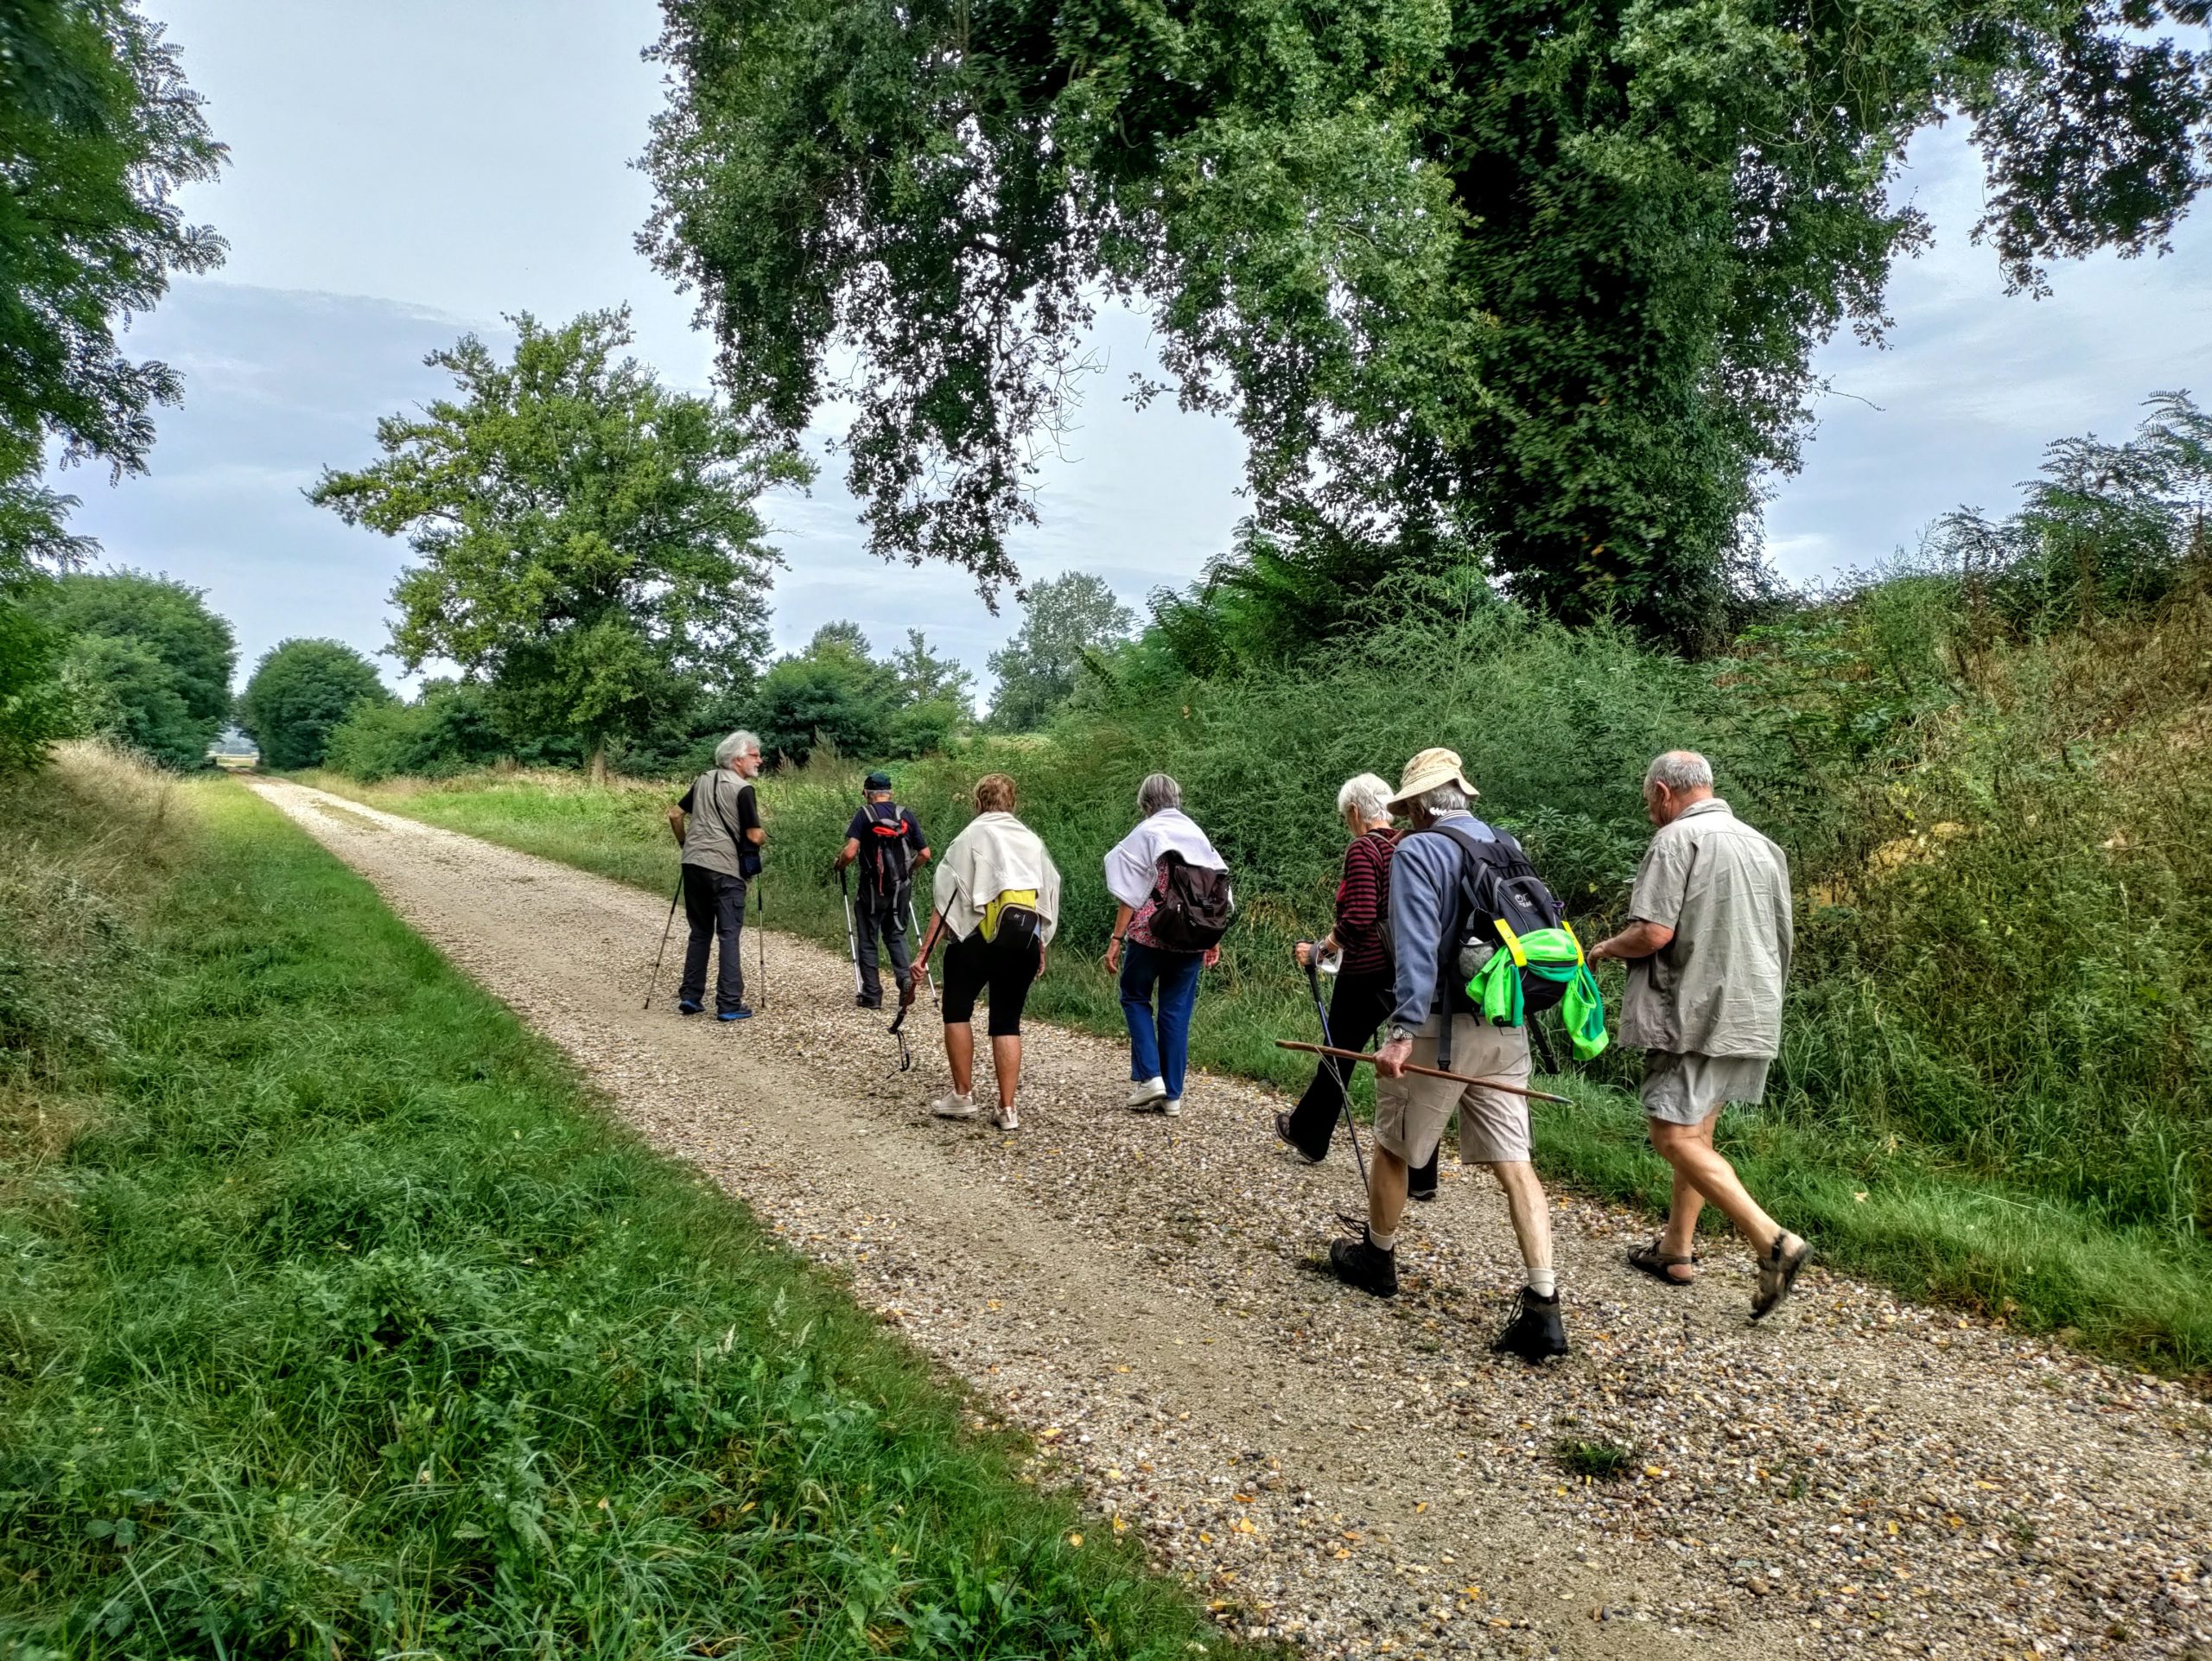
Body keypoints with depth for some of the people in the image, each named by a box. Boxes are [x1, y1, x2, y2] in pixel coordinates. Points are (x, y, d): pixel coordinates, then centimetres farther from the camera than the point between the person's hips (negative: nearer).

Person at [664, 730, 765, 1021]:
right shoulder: (742, 789, -9)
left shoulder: (703, 780, 11)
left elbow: (675, 815, 15)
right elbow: (754, 837, -12)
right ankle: (729, 1005, -2)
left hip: (693, 865, 6)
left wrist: (685, 845, 27)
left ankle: (690, 997, 17)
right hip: (725, 869, -6)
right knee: (728, 936, -1)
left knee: (700, 932, 16)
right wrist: (763, 838, 10)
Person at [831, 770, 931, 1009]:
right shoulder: (907, 816, 5)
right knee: (896, 935, 17)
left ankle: (872, 994, 9)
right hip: (901, 888, 3)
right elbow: (925, 854, 4)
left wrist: (837, 865, 2)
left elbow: (850, 852, -17)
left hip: (873, 888, -3)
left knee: (867, 940, 9)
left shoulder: (864, 815, -6)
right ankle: (905, 979, -4)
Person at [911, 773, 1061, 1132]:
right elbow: (1048, 898, 14)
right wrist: (1040, 950, 23)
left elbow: (947, 901, -8)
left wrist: (923, 954, -9)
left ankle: (963, 1095, 15)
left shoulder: (971, 837, -1)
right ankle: (1007, 1110, 7)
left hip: (980, 934, -4)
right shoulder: (1032, 840, 14)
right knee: (1008, 1021, 10)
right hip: (1026, 939, 4)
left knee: (957, 1009, 14)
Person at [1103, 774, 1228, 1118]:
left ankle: (1148, 1077, 1)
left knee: (1135, 998, 14)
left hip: (1150, 934, -4)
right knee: (1177, 1011, 9)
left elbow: (1130, 894, -10)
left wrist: (1116, 939, -8)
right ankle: (1172, 1095, 11)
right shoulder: (1198, 835, 10)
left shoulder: (1145, 834, -5)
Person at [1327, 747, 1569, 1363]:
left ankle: (1377, 1259, 33)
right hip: (1507, 1030, 6)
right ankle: (1543, 1307, -5)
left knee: (1392, 1149, 15)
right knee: (1514, 1165, 3)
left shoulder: (1417, 851, -9)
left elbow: (1416, 947, -19)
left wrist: (1403, 1030, -23)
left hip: (1441, 1027, -6)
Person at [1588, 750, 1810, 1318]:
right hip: (1753, 1016, 9)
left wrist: (1605, 948, -1)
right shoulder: (1763, 846, 15)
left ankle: (1773, 1241, -17)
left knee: (1675, 1136, -8)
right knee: (1696, 1131, 17)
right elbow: (1780, 940, 22)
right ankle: (1677, 1250, 25)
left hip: (1695, 1013, -9)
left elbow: (1653, 933, -19)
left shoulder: (1676, 839, -11)